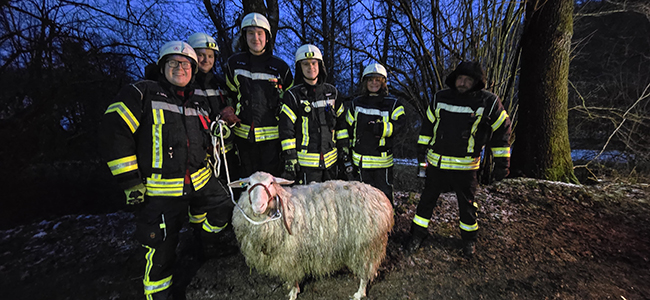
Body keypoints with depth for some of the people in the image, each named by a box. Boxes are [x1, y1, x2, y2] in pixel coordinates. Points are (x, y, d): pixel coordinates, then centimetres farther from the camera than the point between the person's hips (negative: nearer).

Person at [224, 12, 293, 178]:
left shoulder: (280, 67, 3)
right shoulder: (234, 63, 7)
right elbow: (230, 95, 18)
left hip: (272, 135, -2)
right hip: (244, 134, 2)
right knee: (247, 178, 11)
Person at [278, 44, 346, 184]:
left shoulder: (332, 92, 10)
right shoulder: (293, 95, -3)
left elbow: (341, 122, 14)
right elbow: (286, 129, -6)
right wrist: (290, 159, -11)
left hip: (331, 159, 4)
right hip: (306, 161, -4)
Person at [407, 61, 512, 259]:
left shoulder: (489, 102, -8)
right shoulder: (440, 98, -1)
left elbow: (502, 131, 0)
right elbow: (428, 124, 11)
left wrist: (502, 162, 0)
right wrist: (422, 148, 10)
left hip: (465, 166, -2)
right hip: (436, 161, 2)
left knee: (467, 203, 13)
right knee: (428, 198, 11)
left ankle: (469, 238, 35)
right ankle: (418, 233, 27)